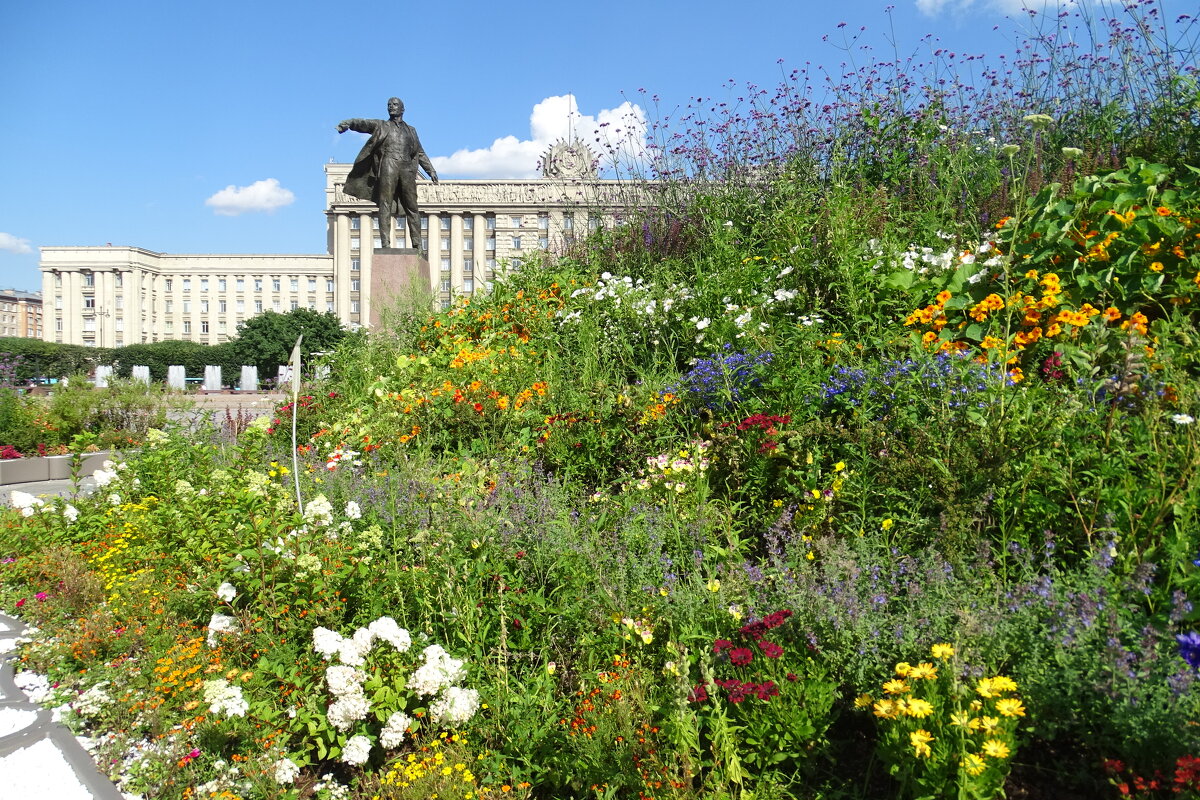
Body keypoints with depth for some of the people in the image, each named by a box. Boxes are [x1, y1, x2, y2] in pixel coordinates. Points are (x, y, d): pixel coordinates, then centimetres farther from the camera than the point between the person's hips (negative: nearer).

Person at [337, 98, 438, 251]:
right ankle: (385, 242, -16)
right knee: (385, 205, -11)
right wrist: (348, 123, -19)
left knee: (412, 207, -2)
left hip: (407, 169, 3)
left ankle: (417, 244, -2)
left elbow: (420, 153, 28)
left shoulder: (411, 130, 25)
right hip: (388, 166, -3)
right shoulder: (381, 126, 17)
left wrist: (430, 170, 20)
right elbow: (364, 124, 0)